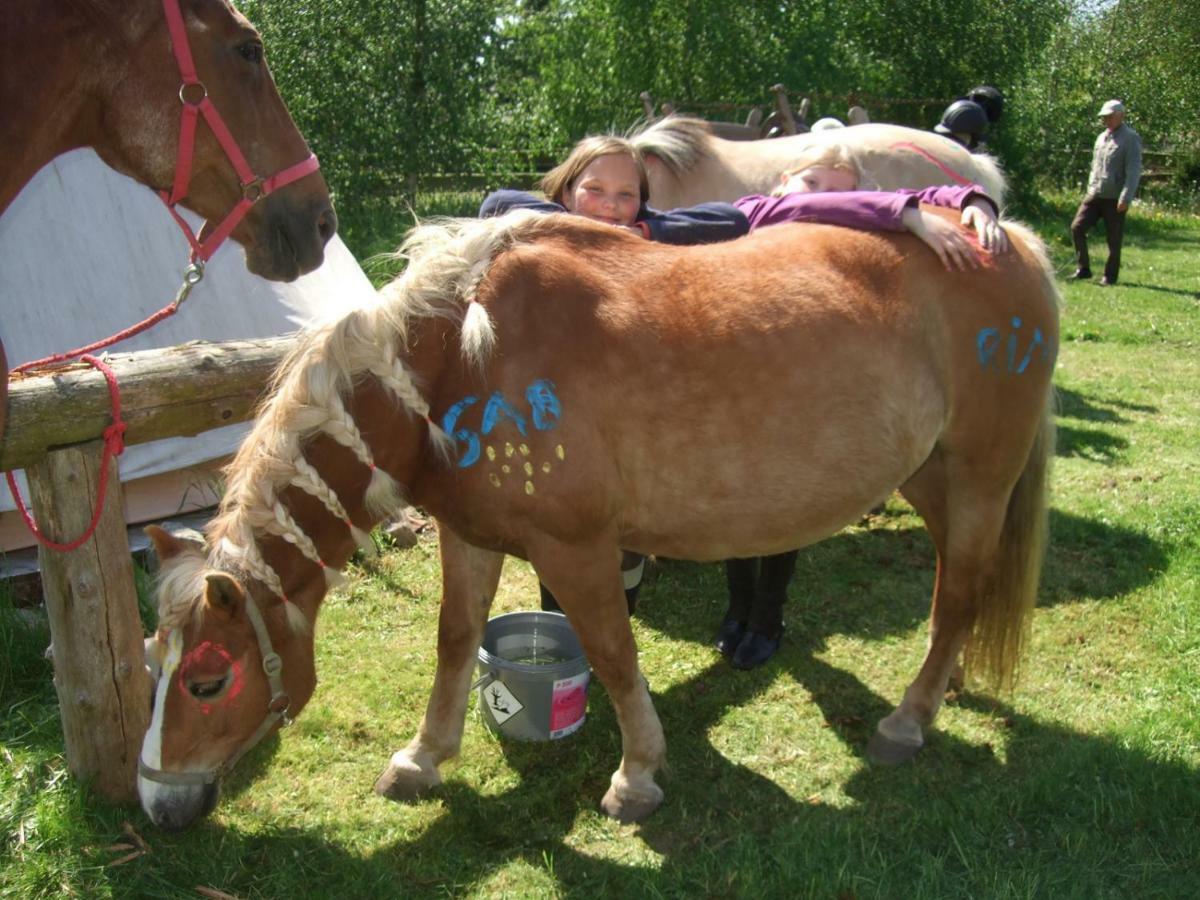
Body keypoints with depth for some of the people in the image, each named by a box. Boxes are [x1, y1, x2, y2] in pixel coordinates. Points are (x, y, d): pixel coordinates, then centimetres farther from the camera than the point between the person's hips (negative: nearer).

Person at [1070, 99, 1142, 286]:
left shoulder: (1130, 138, -6)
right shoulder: (1102, 137, 14)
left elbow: (1134, 171, -12)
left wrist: (1126, 198, -20)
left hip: (1115, 199, -6)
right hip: (1094, 194, 6)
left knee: (1113, 239, 1)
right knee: (1077, 228, -5)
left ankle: (1110, 276, 12)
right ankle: (1083, 268, 5)